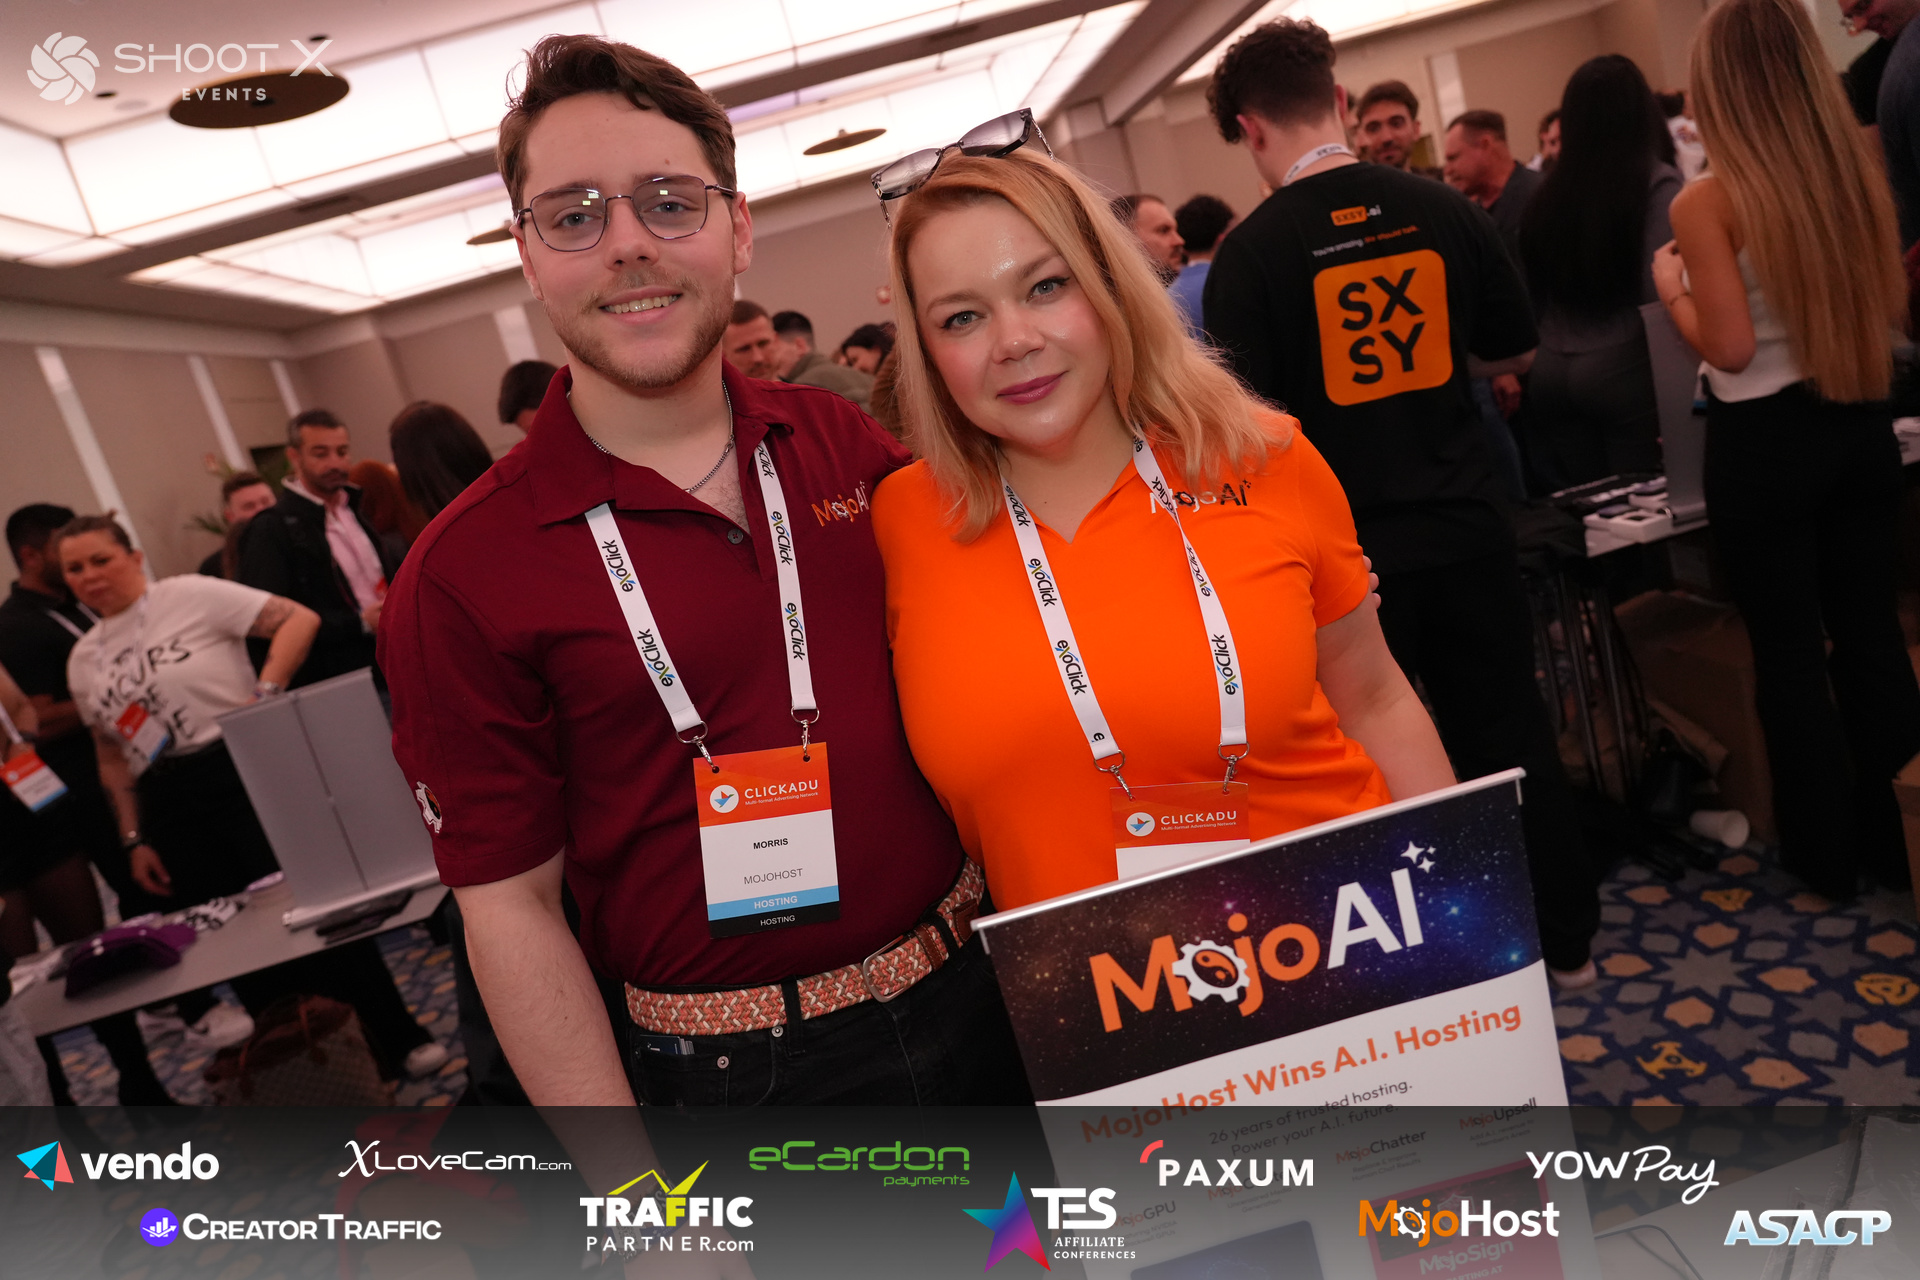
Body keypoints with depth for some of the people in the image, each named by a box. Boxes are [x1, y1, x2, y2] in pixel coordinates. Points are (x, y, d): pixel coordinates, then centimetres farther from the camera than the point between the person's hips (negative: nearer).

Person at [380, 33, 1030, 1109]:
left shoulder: (841, 440, -2)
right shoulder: (463, 577, -13)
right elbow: (511, 902, -10)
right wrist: (627, 1179, -11)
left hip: (987, 994, 4)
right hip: (741, 1076, -3)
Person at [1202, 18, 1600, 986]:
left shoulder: (1252, 252, -12)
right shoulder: (1442, 210, -1)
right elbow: (1514, 354, 11)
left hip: (1347, 546, -3)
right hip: (1466, 525, 4)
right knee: (1509, 734, 18)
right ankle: (1565, 938, 34)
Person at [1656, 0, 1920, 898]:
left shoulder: (1707, 203, -15)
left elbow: (1729, 346, -17)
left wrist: (1672, 286, -1)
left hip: (1764, 442, -5)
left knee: (1789, 650, 9)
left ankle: (1827, 851, 22)